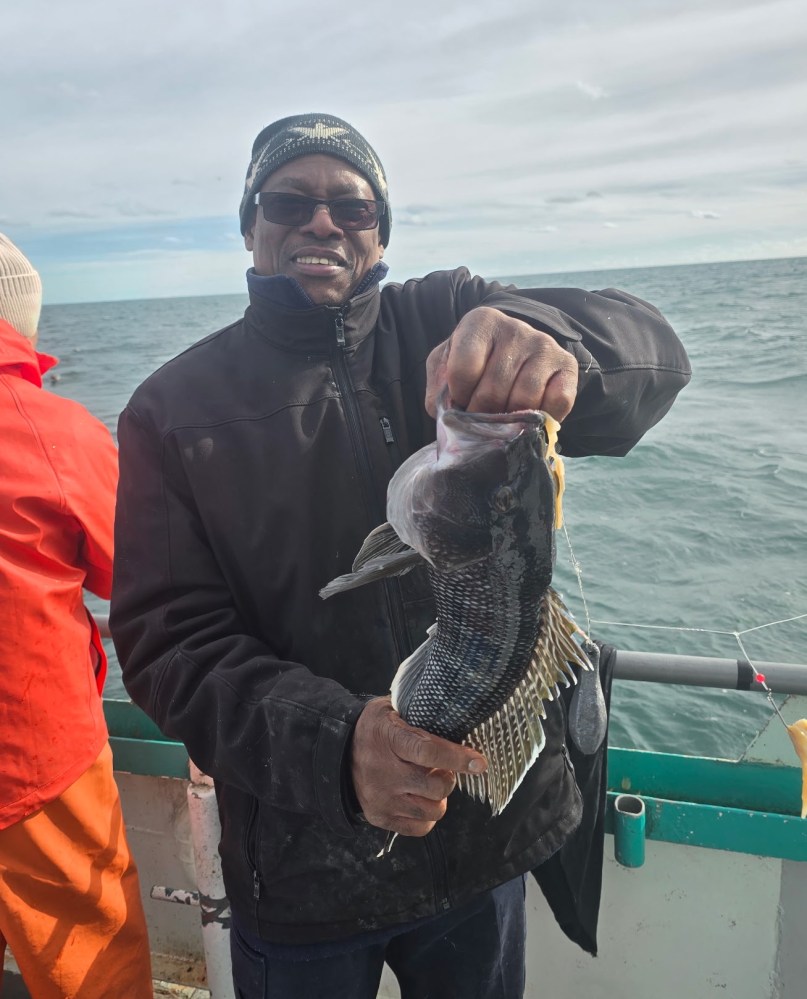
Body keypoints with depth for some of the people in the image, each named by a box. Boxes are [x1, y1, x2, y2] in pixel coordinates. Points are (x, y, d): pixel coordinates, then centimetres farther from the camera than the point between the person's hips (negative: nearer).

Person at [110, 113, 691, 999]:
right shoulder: (174, 410, -5)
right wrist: (333, 742, -29)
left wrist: (545, 343, -41)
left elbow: (650, 351, -17)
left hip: (490, 822, 2)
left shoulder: (449, 326, -4)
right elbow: (169, 638, -12)